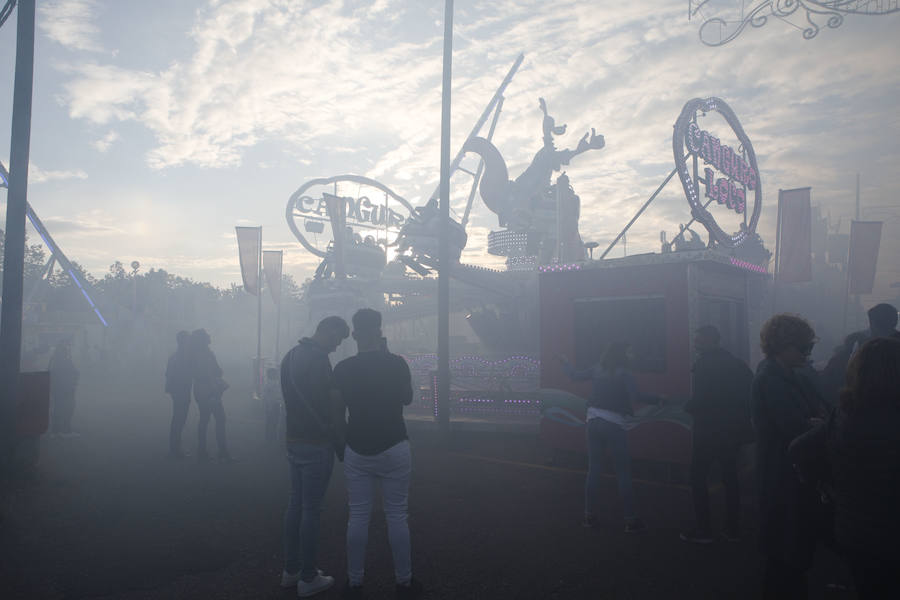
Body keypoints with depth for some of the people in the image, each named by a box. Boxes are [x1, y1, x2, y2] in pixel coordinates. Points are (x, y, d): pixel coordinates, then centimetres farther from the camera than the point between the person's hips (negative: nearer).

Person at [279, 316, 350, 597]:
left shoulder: (290, 355, 11)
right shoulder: (318, 358, -19)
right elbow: (325, 402, -21)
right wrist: (336, 437, -10)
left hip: (293, 439, 9)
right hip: (316, 443, -9)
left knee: (295, 502, 16)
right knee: (311, 509, -1)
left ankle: (291, 569, 25)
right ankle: (308, 578, 8)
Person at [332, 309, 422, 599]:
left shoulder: (343, 369, -4)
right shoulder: (397, 363, -8)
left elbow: (338, 412, 1)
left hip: (357, 452, 2)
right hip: (394, 449, -1)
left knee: (358, 517, 10)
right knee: (396, 516, 7)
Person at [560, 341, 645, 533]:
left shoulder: (597, 370, 6)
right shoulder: (624, 374, -10)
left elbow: (576, 375, 19)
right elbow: (635, 396, -22)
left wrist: (565, 362, 36)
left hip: (594, 422, 5)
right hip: (614, 425, -5)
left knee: (593, 469, 12)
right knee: (623, 472, 1)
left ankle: (589, 515, 16)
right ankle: (630, 519, 4)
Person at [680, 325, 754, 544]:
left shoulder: (704, 364, -15)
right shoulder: (737, 363, 7)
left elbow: (698, 399, -21)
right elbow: (750, 393, 8)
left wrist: (688, 407, -2)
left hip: (708, 432, -7)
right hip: (733, 431, 7)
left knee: (698, 479, 3)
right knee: (730, 478, 15)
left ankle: (703, 530, 3)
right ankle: (733, 529, 21)